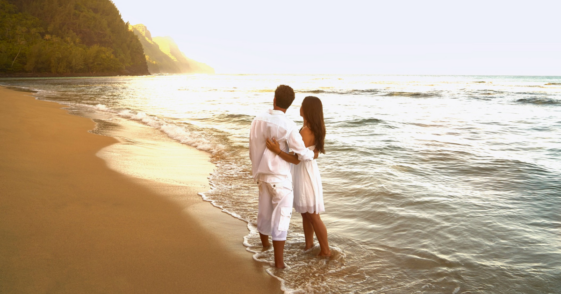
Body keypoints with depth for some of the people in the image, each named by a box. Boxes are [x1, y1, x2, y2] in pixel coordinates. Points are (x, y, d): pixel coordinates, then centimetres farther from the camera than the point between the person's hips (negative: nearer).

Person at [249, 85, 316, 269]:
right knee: (280, 219, 1)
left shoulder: (258, 120, -2)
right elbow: (301, 154, -15)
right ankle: (278, 262, 4)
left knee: (264, 212, 22)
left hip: (262, 175, 6)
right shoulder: (288, 126, -18)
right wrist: (313, 154, 7)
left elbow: (252, 150, 5)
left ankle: (265, 246, 44)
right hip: (280, 177, -6)